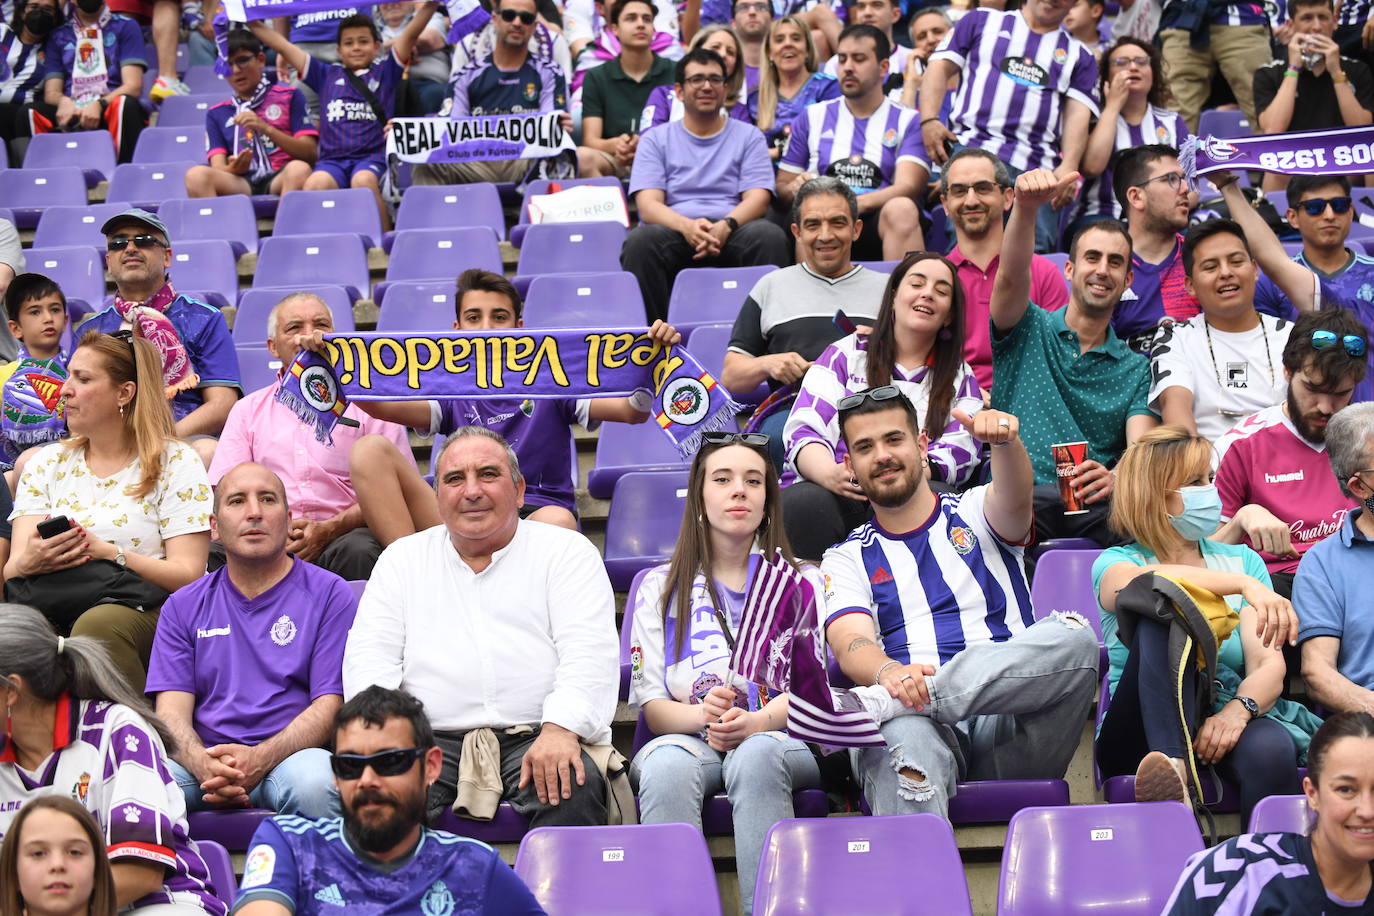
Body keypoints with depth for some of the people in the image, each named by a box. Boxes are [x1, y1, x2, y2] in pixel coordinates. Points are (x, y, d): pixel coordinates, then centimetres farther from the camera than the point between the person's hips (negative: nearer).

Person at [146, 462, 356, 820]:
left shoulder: (328, 594, 9)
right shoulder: (183, 606, 19)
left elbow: (330, 704, 0)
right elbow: (172, 710, 8)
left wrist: (259, 760, -19)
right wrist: (203, 765, -17)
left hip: (289, 757, -2)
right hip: (204, 761, 2)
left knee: (313, 781, -39)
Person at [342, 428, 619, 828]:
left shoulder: (566, 551, 13)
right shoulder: (403, 559, 22)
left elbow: (588, 653, 0)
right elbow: (370, 655, 12)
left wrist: (560, 729, -20)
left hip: (535, 737, -1)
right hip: (434, 741, 1)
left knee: (573, 789, -34)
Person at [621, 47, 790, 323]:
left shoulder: (749, 136, 18)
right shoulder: (656, 140, 17)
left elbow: (758, 199, 5)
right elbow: (648, 204, 2)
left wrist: (725, 225, -19)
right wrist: (687, 226, -21)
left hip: (732, 233, 0)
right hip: (675, 231, 0)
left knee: (770, 236, -32)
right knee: (641, 240, -34)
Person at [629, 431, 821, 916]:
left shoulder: (801, 581, 16)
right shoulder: (659, 587, 17)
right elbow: (651, 704, 8)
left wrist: (755, 722, -18)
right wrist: (703, 715, -15)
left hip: (780, 740, 0)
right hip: (689, 737, 1)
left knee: (755, 757, -37)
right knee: (667, 765, -36)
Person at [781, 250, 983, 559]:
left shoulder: (961, 379, 23)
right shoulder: (846, 355, 18)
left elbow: (959, 453, 5)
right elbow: (803, 431, 5)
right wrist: (832, 475, -20)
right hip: (835, 493, -1)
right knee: (805, 503, -36)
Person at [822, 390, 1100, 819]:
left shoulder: (974, 514, 21)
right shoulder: (846, 560, 19)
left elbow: (1015, 498, -5)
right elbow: (851, 643, -1)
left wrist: (1005, 442, -31)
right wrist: (888, 673, -27)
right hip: (909, 716, -1)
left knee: (1073, 637, -29)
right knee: (908, 739, -38)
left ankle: (883, 703, -38)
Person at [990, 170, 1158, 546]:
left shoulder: (1136, 370, 20)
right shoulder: (1028, 330, 15)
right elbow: (1012, 277, -8)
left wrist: (1117, 478, -24)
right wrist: (1026, 207, -29)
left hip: (1097, 505, 1)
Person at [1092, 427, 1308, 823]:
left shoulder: (1243, 560, 18)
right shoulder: (1114, 563, 9)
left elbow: (1268, 665, 4)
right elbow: (1139, 582, -19)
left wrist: (1237, 710, -19)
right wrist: (1244, 584, -31)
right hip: (1141, 739, -2)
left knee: (1271, 750, -37)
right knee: (1162, 617, -31)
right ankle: (1172, 769, -49)